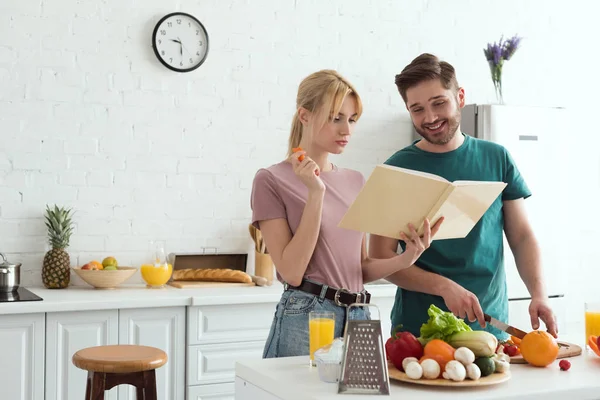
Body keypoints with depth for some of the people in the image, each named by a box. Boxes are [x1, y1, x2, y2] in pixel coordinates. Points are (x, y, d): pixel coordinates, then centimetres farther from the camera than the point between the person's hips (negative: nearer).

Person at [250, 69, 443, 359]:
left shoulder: (355, 181, 11)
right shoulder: (271, 180, -5)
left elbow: (361, 268, 13)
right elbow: (292, 271, -13)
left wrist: (405, 259, -6)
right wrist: (315, 192, -17)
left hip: (358, 316, 5)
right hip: (305, 317, -5)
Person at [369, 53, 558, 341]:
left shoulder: (496, 159, 3)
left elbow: (521, 236, 6)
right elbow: (380, 257, -7)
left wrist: (538, 293, -11)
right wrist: (444, 287, -19)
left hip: (491, 325, 2)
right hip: (418, 326, -2)